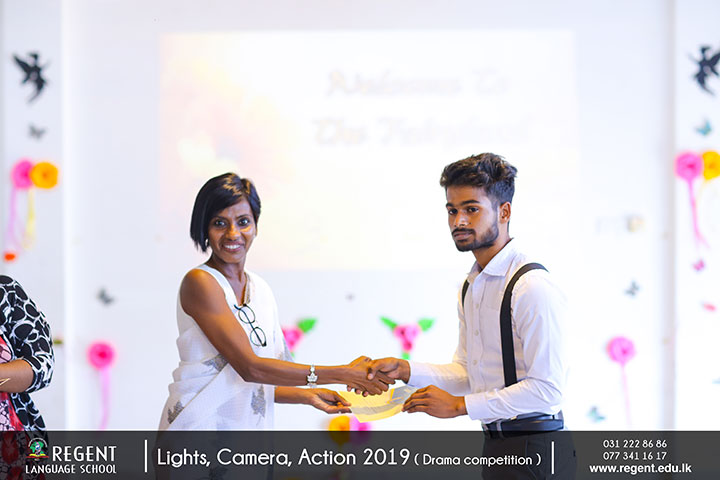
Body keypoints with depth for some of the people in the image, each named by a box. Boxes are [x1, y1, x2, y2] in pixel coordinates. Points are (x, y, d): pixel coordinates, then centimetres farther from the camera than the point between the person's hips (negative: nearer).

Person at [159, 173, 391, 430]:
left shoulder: (261, 290, 11)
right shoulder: (199, 282, -9)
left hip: (251, 426, 5)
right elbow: (250, 367, -16)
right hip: (199, 424, -5)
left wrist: (308, 396, -2)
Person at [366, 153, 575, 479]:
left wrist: (459, 405, -17)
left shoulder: (533, 287, -16)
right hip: (495, 446, 8)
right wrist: (405, 370, 1)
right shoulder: (471, 287, 13)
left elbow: (546, 388, -20)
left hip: (533, 451, -8)